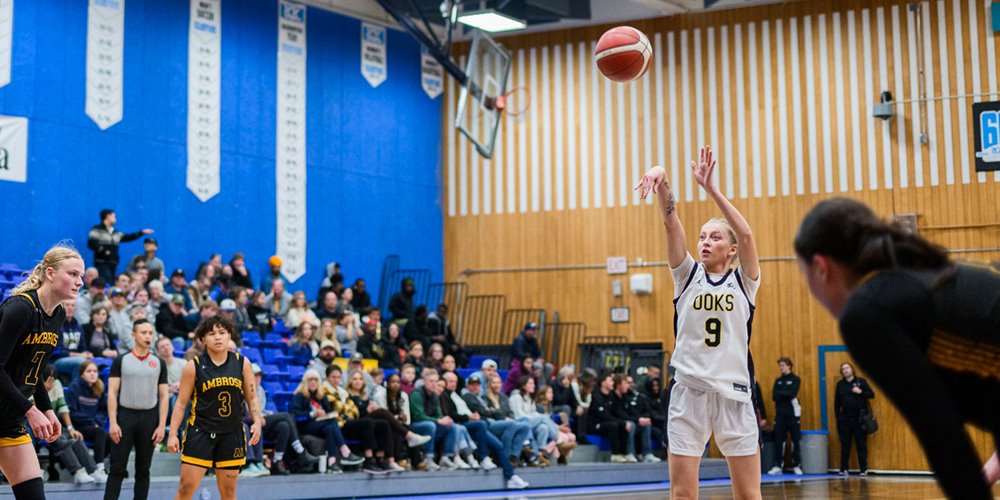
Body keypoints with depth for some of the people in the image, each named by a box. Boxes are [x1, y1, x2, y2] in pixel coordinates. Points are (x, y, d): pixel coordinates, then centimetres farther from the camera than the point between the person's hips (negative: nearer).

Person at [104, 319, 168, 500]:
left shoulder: (159, 363, 8)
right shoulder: (121, 361, 3)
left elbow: (164, 396, 7)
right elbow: (112, 393, 0)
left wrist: (162, 425, -1)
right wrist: (113, 423, -9)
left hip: (149, 418, 2)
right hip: (125, 416, -2)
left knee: (143, 470, 7)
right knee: (117, 469, -2)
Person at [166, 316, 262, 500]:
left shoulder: (242, 363, 2)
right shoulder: (194, 366, -3)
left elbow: (252, 398, 8)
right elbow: (181, 403, 1)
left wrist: (257, 422, -8)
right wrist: (172, 434, -5)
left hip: (232, 434, 2)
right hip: (200, 432, -2)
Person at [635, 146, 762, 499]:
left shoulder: (743, 281, 5)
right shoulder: (687, 275, 8)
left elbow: (746, 234, -12)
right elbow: (671, 224, -6)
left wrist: (710, 187, -18)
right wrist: (662, 181, -22)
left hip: (734, 392, -1)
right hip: (689, 390, 1)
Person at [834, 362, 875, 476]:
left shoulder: (861, 381, 3)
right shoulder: (840, 384, 10)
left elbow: (872, 394, 0)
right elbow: (837, 402, 11)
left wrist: (861, 392, -16)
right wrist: (837, 416, 6)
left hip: (859, 418, -2)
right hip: (845, 419, 2)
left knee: (861, 444, 0)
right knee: (845, 444, 4)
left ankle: (864, 469, 3)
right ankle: (844, 469, 8)